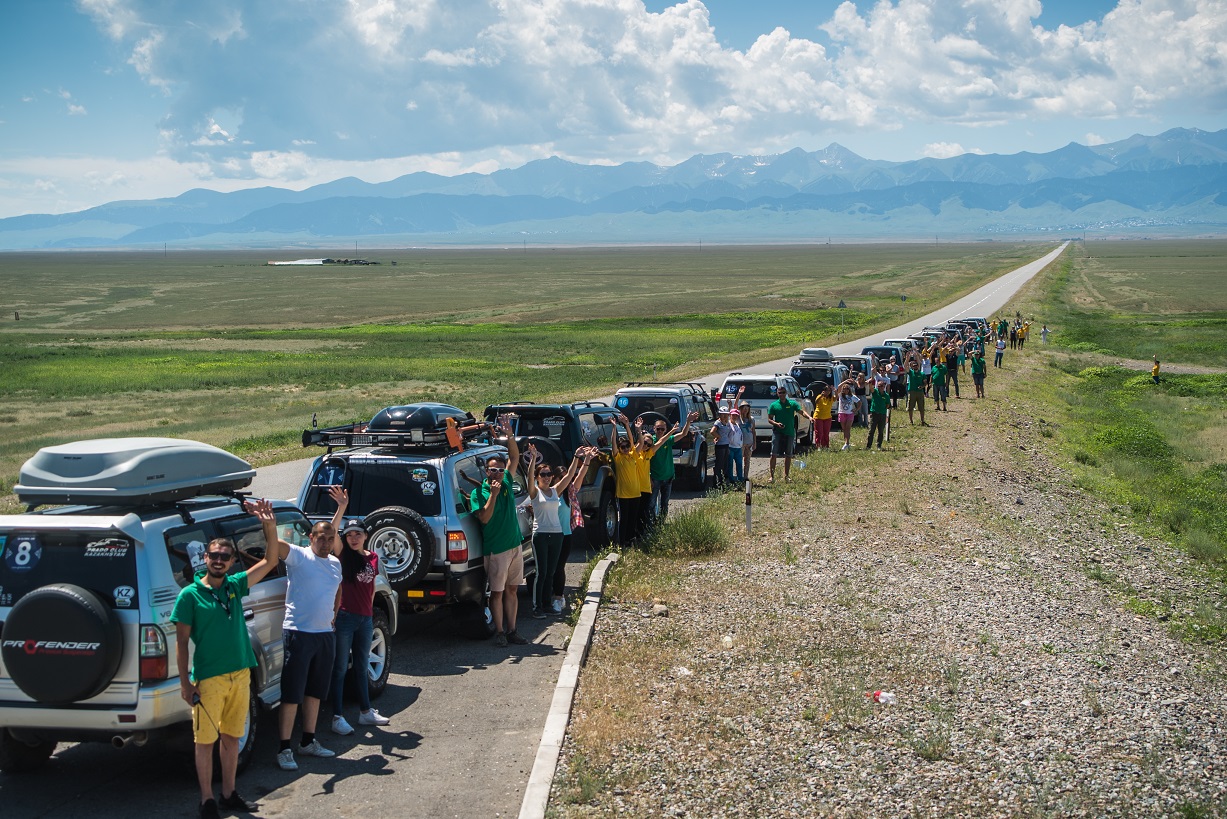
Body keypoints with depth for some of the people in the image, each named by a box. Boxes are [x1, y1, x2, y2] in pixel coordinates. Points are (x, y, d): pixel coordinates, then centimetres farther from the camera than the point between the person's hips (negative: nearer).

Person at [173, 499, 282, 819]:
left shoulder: (234, 586, 6)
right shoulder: (190, 595, -6)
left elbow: (270, 561, 3)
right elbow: (181, 641, -5)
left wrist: (270, 526, -10)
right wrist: (184, 682, -10)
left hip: (240, 675, 5)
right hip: (208, 679, -5)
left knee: (231, 737, 14)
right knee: (205, 741, 4)